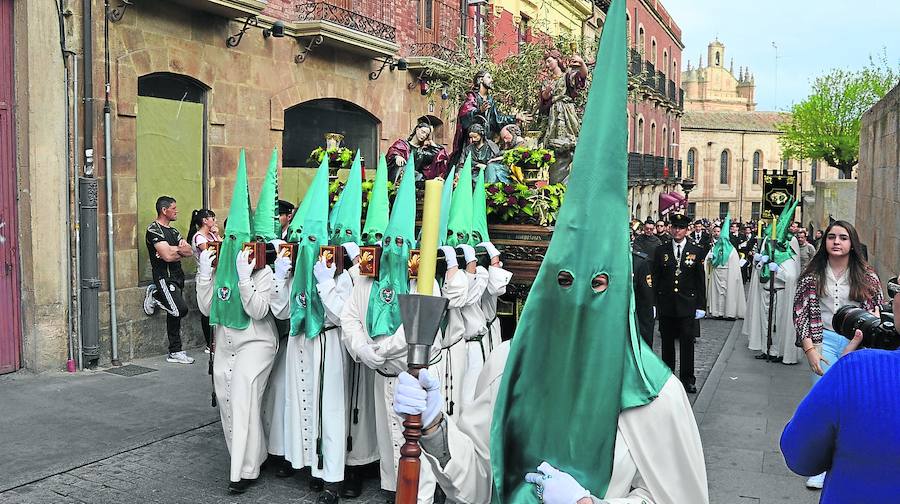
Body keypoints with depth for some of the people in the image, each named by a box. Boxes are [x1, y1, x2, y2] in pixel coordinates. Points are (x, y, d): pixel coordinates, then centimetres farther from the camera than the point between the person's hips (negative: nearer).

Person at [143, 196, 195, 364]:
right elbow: (168, 256, -21)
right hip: (164, 277, -9)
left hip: (177, 277, 9)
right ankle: (155, 296, 5)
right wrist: (181, 252, -1)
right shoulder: (154, 229, -11)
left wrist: (176, 249, -11)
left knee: (175, 315, 11)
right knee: (181, 309, -18)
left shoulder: (173, 231, 19)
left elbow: (190, 252, 9)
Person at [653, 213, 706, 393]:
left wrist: (701, 305, -2)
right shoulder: (661, 251, 5)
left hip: (687, 305, -1)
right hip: (666, 304, 2)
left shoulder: (697, 252, 2)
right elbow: (655, 279, 4)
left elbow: (701, 281, 2)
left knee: (687, 343, 1)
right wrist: (653, 303, -2)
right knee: (667, 342, 10)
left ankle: (687, 379, 11)